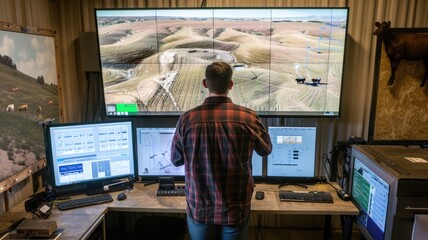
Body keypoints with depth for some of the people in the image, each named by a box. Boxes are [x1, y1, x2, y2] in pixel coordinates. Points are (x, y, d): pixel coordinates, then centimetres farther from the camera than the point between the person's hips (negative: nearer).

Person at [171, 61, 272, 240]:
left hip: (200, 208, 0)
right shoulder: (248, 118, -15)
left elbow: (176, 160, 0)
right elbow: (266, 150, 4)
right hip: (235, 209, 0)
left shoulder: (187, 119, -15)